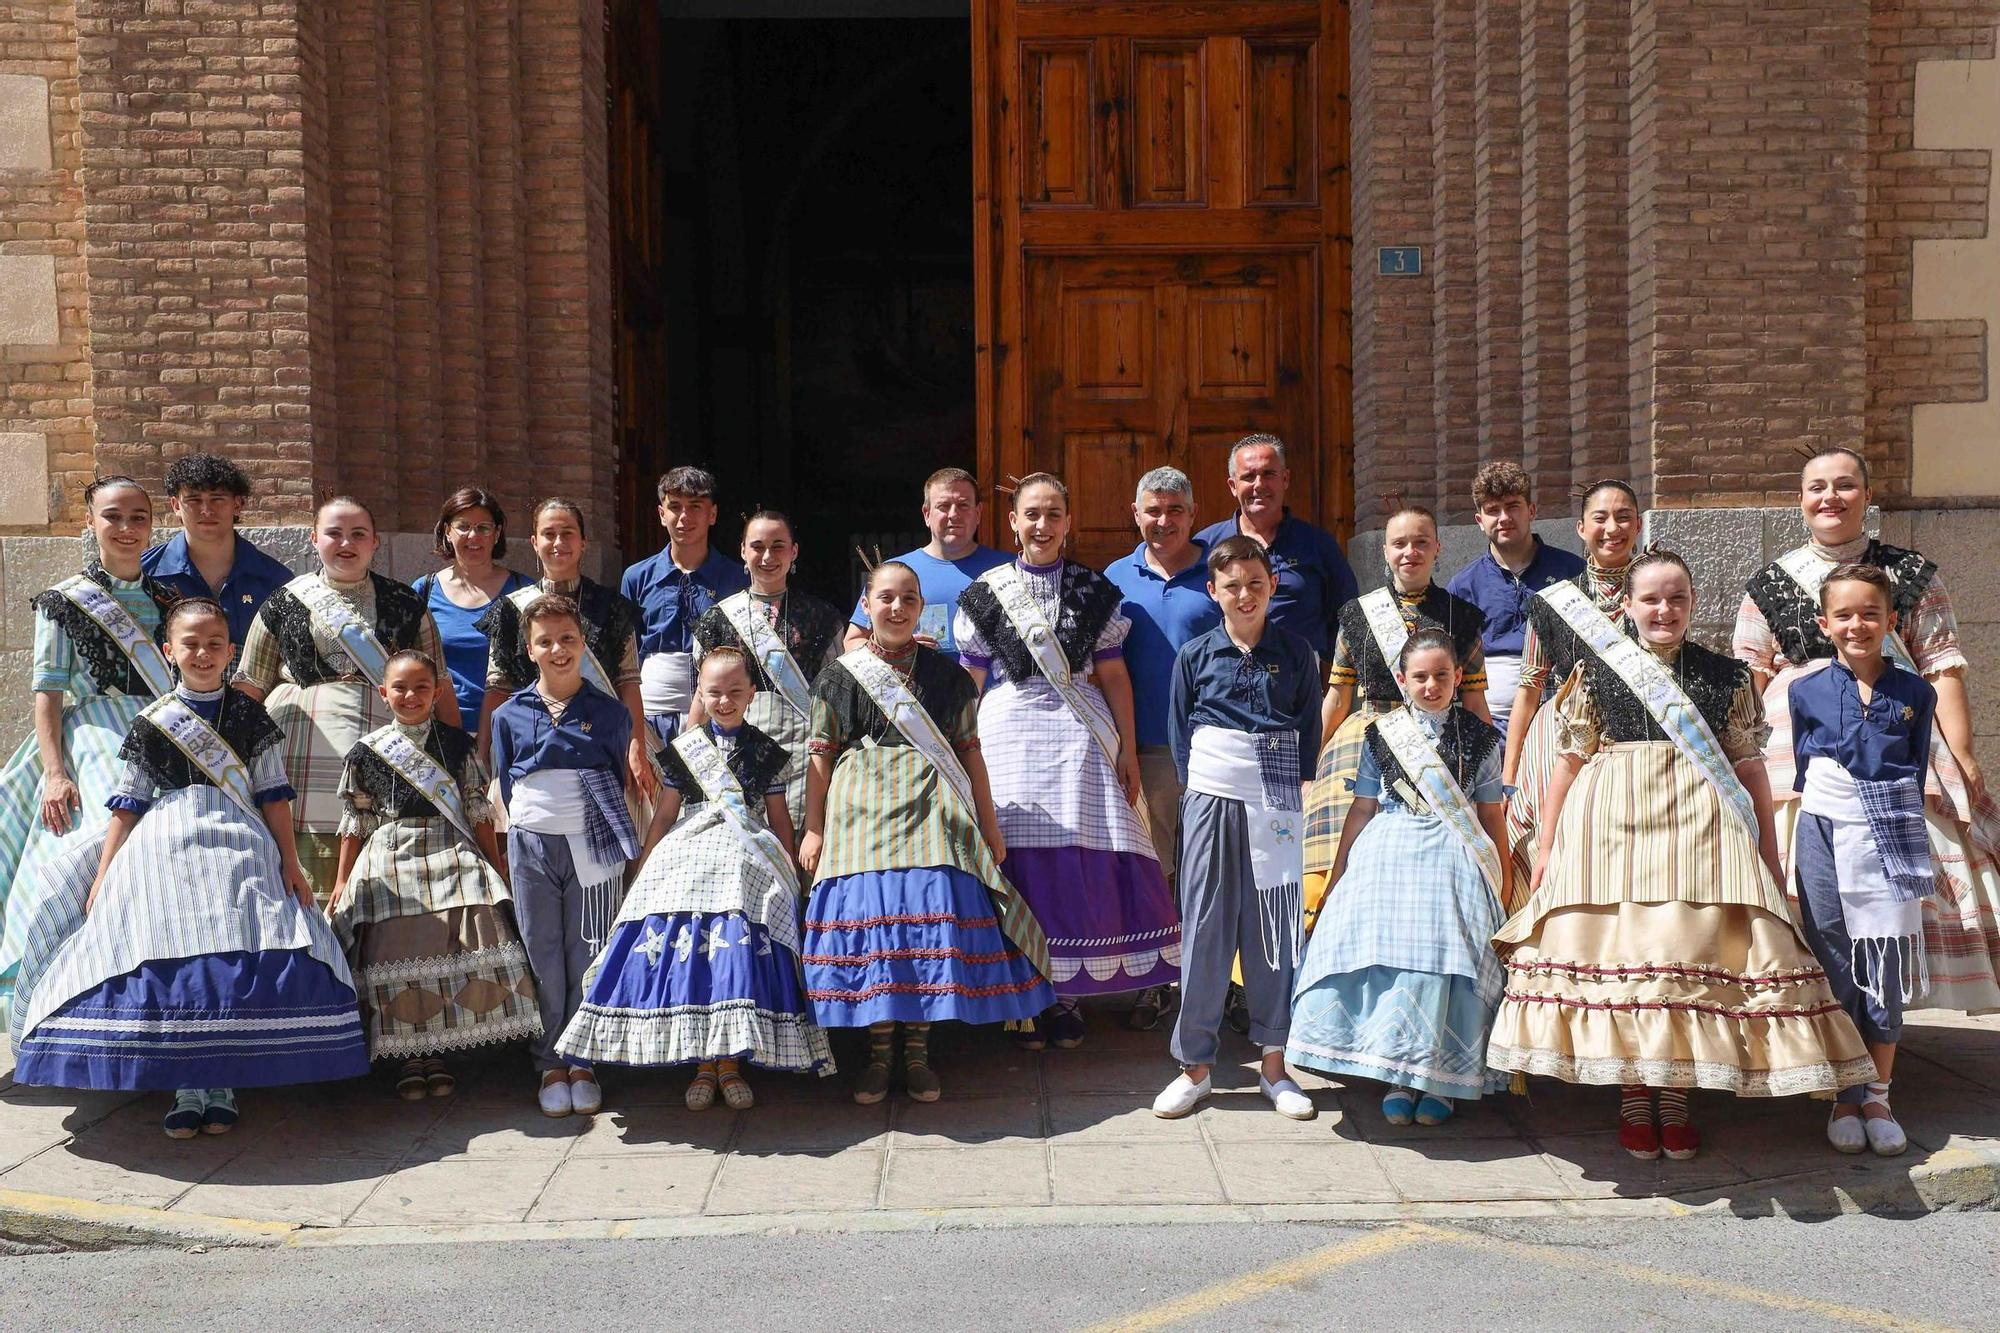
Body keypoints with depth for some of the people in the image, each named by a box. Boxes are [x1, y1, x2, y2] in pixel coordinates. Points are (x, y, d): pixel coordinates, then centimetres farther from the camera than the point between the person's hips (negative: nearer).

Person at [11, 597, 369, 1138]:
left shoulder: (249, 714, 10)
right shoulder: (152, 722, 9)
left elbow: (272, 795, 8)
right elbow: (127, 805, 9)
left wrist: (290, 864, 2)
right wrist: (103, 877, 4)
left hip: (240, 850, 0)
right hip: (165, 850, 0)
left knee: (238, 968, -11)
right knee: (169, 964, -10)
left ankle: (222, 1084, -1)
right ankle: (186, 1087, -1)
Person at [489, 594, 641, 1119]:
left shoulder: (609, 713, 3)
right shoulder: (509, 716, 6)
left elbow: (620, 782, 9)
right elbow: (506, 787, 13)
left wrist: (609, 835, 6)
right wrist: (528, 830, 7)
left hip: (593, 848, -1)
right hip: (531, 848, 1)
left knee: (589, 958, 2)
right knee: (542, 960, 4)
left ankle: (582, 1062, 14)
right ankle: (551, 1065, 14)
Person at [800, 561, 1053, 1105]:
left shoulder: (947, 674, 11)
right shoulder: (841, 676, 8)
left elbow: (969, 752, 12)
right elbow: (821, 756, 8)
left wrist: (989, 825, 10)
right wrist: (812, 829, 2)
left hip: (932, 813, 0)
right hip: (861, 813, 0)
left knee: (933, 918, -8)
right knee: (867, 915, -7)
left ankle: (918, 1047, 6)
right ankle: (879, 1048, 8)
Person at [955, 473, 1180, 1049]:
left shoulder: (1093, 590, 9)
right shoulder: (986, 592, 7)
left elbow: (1114, 675, 8)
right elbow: (968, 683, 8)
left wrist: (1128, 750, 4)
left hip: (1078, 734, 0)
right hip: (1009, 733, 0)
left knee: (1081, 861, -3)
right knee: (1019, 861, -3)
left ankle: (1066, 997, 8)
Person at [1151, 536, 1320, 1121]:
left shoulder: (1295, 653, 5)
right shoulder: (1194, 655, 5)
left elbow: (1310, 731, 10)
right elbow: (1179, 733, 10)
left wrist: (1285, 784, 3)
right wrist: (1196, 785, 3)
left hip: (1276, 804, 0)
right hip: (1210, 799, 0)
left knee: (1273, 928, 3)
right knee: (1204, 929, 2)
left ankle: (1273, 1064, 13)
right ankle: (1195, 1065, 10)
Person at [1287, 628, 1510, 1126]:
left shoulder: (1479, 738, 8)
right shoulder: (1381, 734, 10)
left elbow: (1492, 816, 11)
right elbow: (1361, 810, 13)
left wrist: (1503, 883, 8)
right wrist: (1337, 879, 12)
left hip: (1456, 858, -1)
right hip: (1387, 855, 1)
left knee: (1446, 955, -13)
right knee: (1384, 953, -11)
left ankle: (1440, 1078, 2)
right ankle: (1399, 1076, 2)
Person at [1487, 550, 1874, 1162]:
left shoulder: (1726, 676, 9)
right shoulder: (1597, 671, 7)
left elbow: (1750, 770, 10)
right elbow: (1568, 763, 7)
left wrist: (1770, 859, 8)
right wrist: (1545, 848, 5)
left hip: (1699, 826, 1)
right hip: (1610, 824, 0)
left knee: (1693, 949, -4)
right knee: (1616, 951, -3)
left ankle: (1675, 1096, 10)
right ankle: (1631, 1095, 10)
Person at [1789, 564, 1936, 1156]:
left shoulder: (1914, 693, 4)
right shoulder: (1807, 691, 4)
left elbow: (1916, 774, 10)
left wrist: (1897, 822, 4)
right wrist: (1830, 814, 6)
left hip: (1891, 838, 0)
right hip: (1825, 834, 0)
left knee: (1887, 964, 2)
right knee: (1835, 966, 3)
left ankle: (1878, 1097, 13)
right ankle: (1845, 1097, 13)